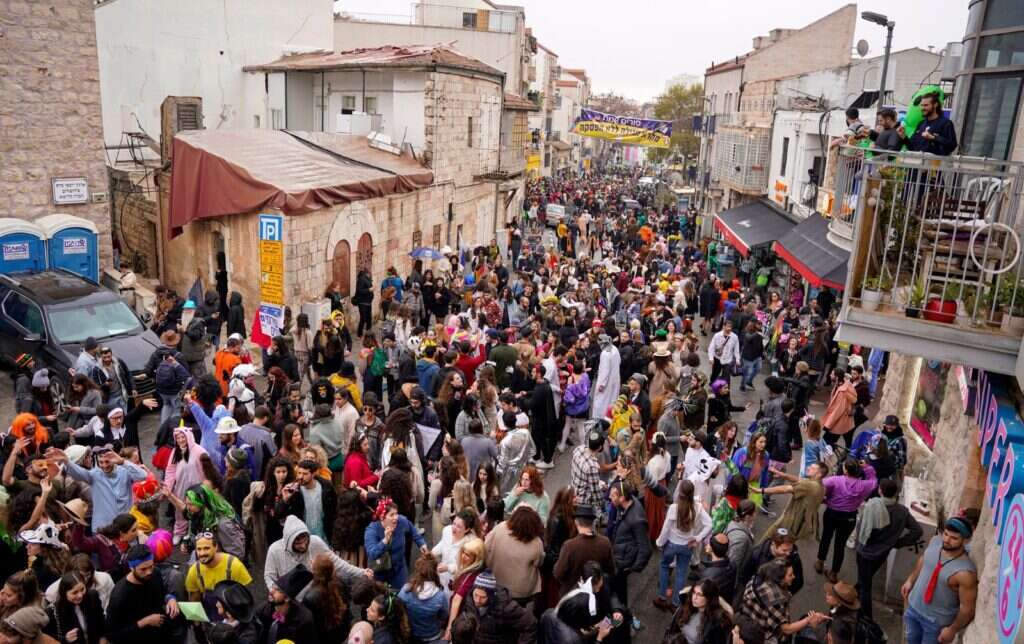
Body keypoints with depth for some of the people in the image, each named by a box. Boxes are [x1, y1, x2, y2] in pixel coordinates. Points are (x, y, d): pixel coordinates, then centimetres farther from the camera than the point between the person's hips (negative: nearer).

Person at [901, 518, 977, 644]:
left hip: (937, 620, -5)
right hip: (913, 606, 5)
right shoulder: (935, 541, -16)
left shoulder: (965, 572, -34)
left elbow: (967, 608, -22)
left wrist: (952, 630, -12)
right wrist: (910, 580, 11)